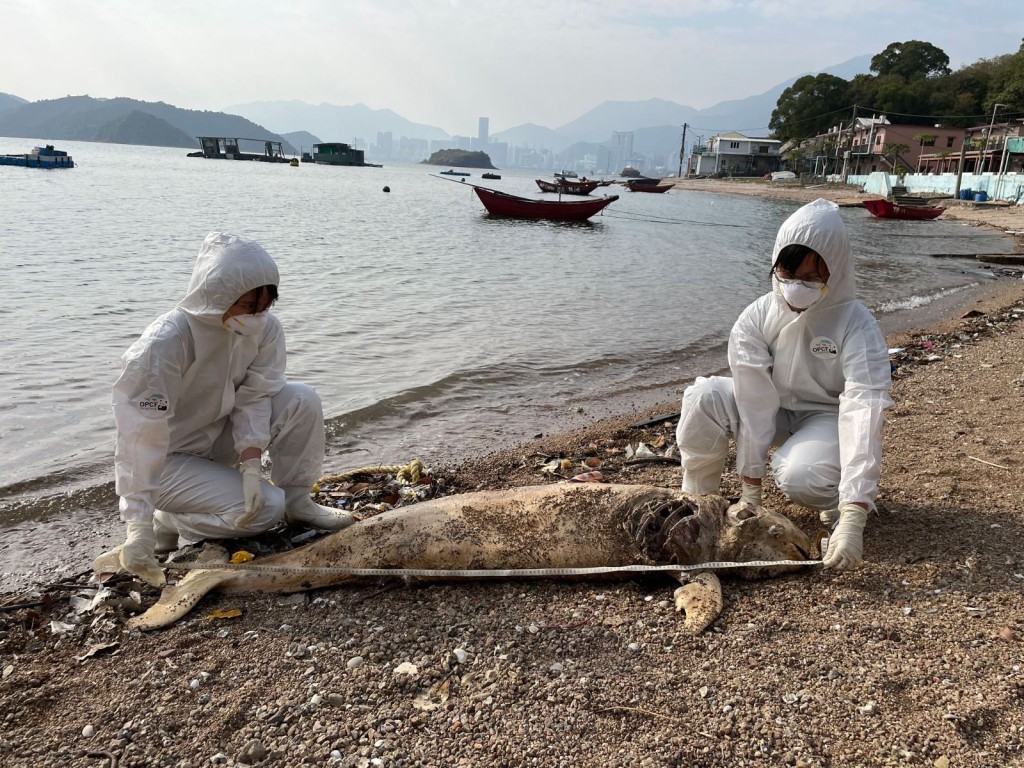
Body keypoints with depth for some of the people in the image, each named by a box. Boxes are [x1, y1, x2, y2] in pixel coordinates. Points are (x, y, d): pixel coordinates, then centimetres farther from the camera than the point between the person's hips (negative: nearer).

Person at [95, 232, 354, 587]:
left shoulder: (263, 326, -14)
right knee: (264, 508, -23)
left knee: (302, 401, -17)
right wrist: (139, 525, -34)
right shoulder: (165, 342, -31)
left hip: (218, 436, 6)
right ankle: (170, 522, 1)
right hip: (168, 457, -6)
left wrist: (251, 467, -26)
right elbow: (141, 436, -31)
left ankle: (296, 501, 0)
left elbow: (254, 398, -11)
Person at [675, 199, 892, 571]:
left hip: (830, 418, -3)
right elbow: (753, 400, -21)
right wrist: (750, 492, -23)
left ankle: (840, 505, 1)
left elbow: (863, 412, -35)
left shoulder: (856, 325, -26)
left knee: (796, 474, -35)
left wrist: (852, 520, -44)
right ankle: (697, 499, -6)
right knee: (704, 396, -25)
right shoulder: (758, 317, -17)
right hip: (775, 411, 3)